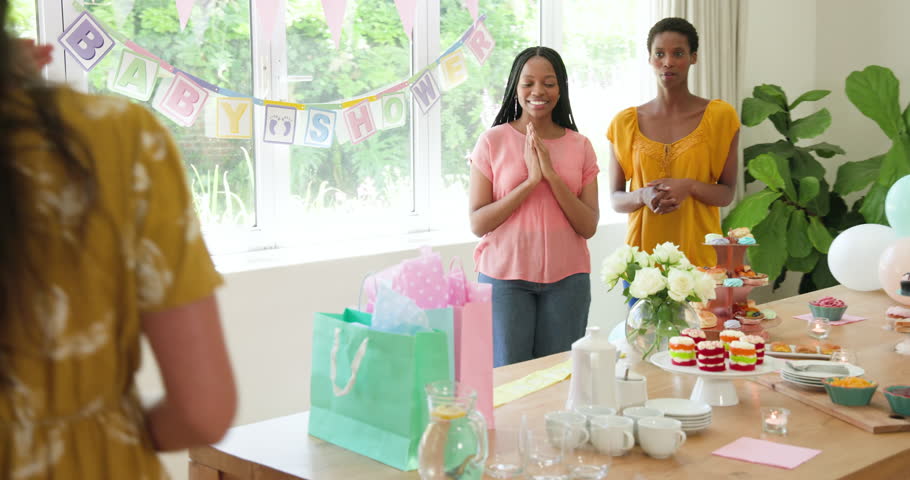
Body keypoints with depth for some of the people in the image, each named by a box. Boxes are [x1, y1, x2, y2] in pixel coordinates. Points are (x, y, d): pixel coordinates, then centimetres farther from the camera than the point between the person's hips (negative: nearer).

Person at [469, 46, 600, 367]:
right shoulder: (492, 141, -1)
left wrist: (552, 175, -12)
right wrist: (530, 181, -15)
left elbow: (589, 227, -1)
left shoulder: (580, 147, 6)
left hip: (566, 278, 2)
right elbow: (478, 224, -7)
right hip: (505, 275, -2)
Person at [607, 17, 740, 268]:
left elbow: (726, 194, 1)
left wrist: (689, 187, -18)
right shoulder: (626, 122, 2)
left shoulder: (719, 116, -1)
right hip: (643, 253, 1)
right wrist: (643, 196, -16)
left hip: (700, 254, -1)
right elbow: (616, 199, 5)